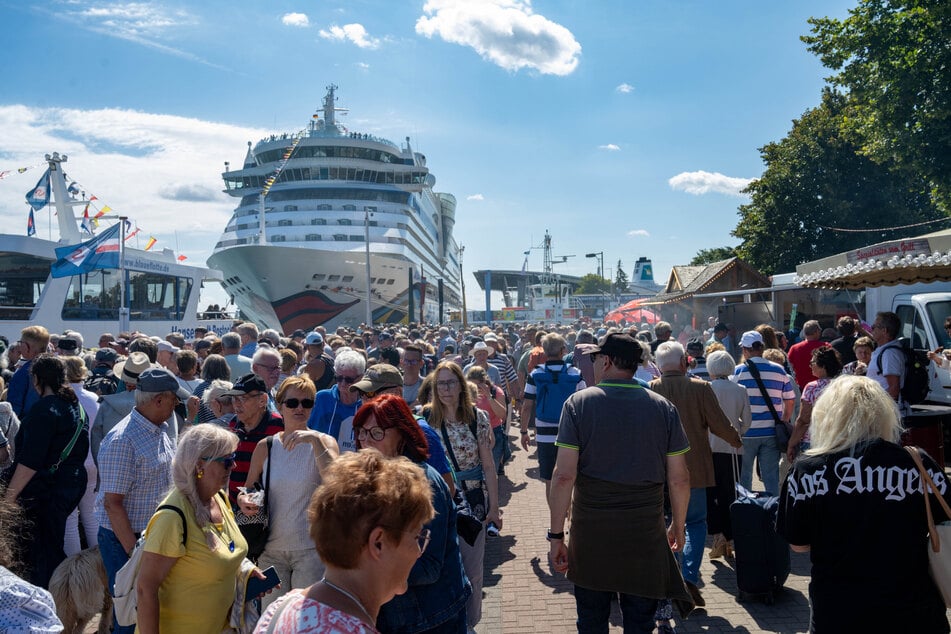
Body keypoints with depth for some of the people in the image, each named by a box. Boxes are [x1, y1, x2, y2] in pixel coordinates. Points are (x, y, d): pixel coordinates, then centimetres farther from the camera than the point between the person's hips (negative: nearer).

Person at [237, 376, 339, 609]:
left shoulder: (323, 442, -2)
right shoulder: (265, 446, 4)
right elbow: (248, 490, 14)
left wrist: (315, 440, -28)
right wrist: (244, 500, -8)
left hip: (310, 549, -2)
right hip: (271, 548, 2)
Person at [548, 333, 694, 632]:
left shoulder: (578, 403, -8)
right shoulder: (663, 407, -1)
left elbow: (564, 476, -14)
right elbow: (679, 479, 1)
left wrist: (556, 535, -7)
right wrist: (678, 526, 16)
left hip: (591, 531, -1)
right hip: (646, 533, 2)